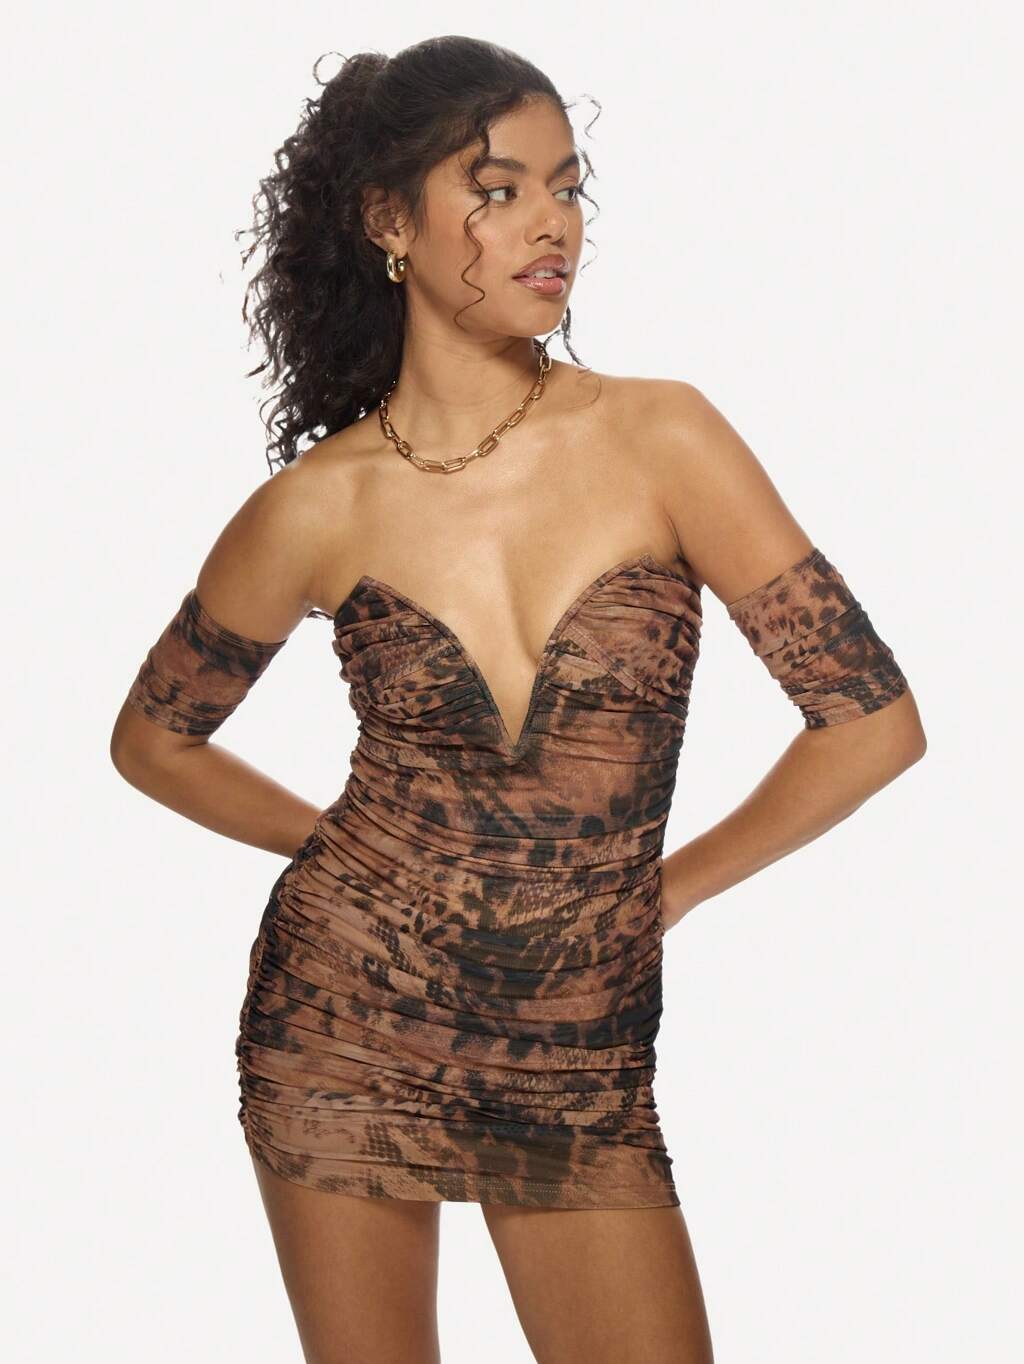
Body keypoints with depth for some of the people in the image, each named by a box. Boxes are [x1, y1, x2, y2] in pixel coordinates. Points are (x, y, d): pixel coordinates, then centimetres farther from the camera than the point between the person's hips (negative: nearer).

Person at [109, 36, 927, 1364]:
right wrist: (342, 843, 6)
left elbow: (875, 721, -6)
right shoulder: (316, 508, -5)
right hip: (349, 1019, 0)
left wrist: (668, 890, 1)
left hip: (585, 1062, 0)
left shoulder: (662, 440, -7)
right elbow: (152, 734, 12)